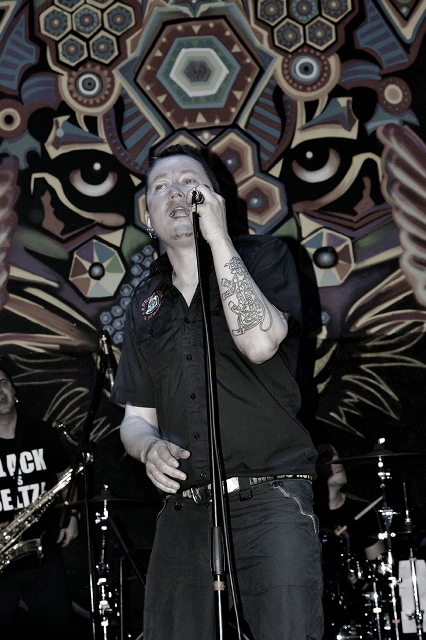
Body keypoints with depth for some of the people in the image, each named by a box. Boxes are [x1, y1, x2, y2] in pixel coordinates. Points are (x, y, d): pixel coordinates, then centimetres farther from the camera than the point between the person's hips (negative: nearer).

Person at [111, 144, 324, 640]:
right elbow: (136, 418, 17)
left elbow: (260, 342, -17)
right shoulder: (145, 305, 17)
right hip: (183, 512, 5)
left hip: (268, 500, -4)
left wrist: (218, 237, -12)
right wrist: (149, 447, -7)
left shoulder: (262, 258, 4)